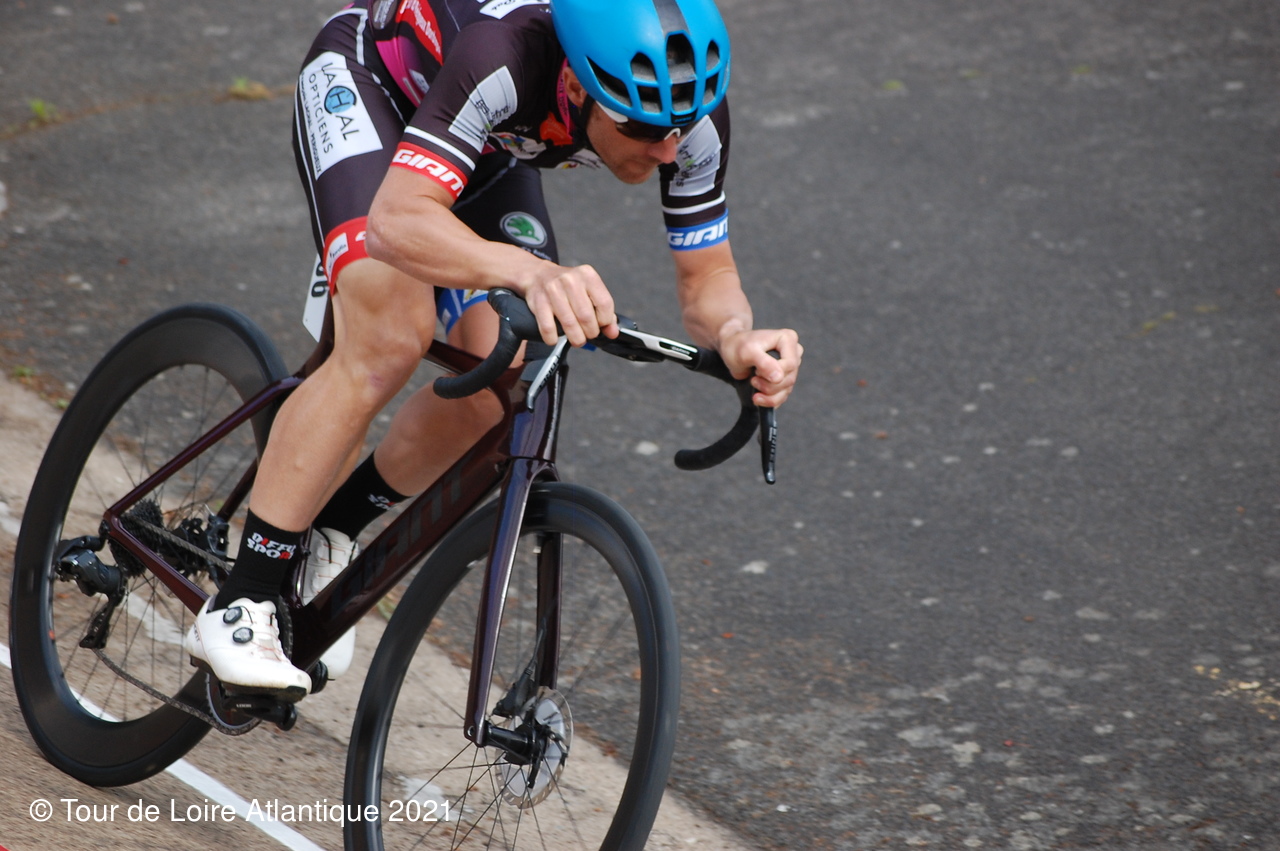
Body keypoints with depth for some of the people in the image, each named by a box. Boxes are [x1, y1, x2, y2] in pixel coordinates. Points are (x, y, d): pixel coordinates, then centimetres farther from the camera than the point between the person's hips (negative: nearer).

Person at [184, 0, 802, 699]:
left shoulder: (693, 115, -29)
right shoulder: (502, 63, -44)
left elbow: (706, 276, -18)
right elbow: (395, 221, -52)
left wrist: (734, 334, -42)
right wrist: (528, 271, -69)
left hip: (489, 156, 5)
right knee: (390, 340, -27)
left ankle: (335, 526, 14)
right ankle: (238, 608, -20)